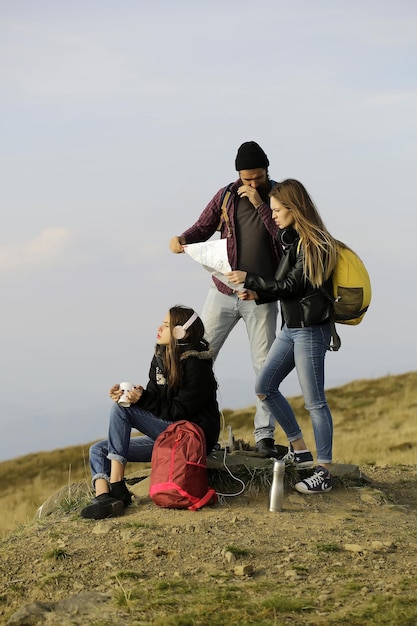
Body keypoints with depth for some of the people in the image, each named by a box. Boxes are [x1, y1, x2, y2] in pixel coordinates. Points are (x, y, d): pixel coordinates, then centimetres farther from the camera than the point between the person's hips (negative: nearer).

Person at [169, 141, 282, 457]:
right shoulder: (226, 196, 1)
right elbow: (203, 228, 6)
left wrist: (260, 204, -21)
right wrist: (182, 239, -15)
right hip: (223, 293, 2)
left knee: (264, 365, 0)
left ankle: (264, 435, 6)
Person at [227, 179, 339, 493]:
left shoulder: (315, 244, -15)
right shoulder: (294, 240, 12)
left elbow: (291, 285, -16)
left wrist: (249, 279, -10)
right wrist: (257, 294, 6)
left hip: (310, 330, -10)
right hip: (290, 328, 10)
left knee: (315, 401, -5)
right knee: (265, 387, 13)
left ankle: (324, 471, 1)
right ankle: (300, 450, 22)